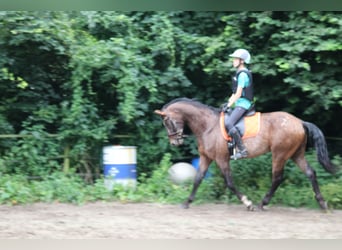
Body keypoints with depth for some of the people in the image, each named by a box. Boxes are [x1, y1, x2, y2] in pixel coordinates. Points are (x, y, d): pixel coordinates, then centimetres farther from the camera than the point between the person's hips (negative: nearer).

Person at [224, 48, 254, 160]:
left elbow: (238, 93, -17)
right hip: (239, 103, 11)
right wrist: (228, 102, 14)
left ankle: (242, 150, -25)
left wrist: (229, 105, -14)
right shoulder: (239, 73, 16)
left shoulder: (243, 74, -15)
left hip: (243, 104, -11)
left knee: (228, 123, -25)